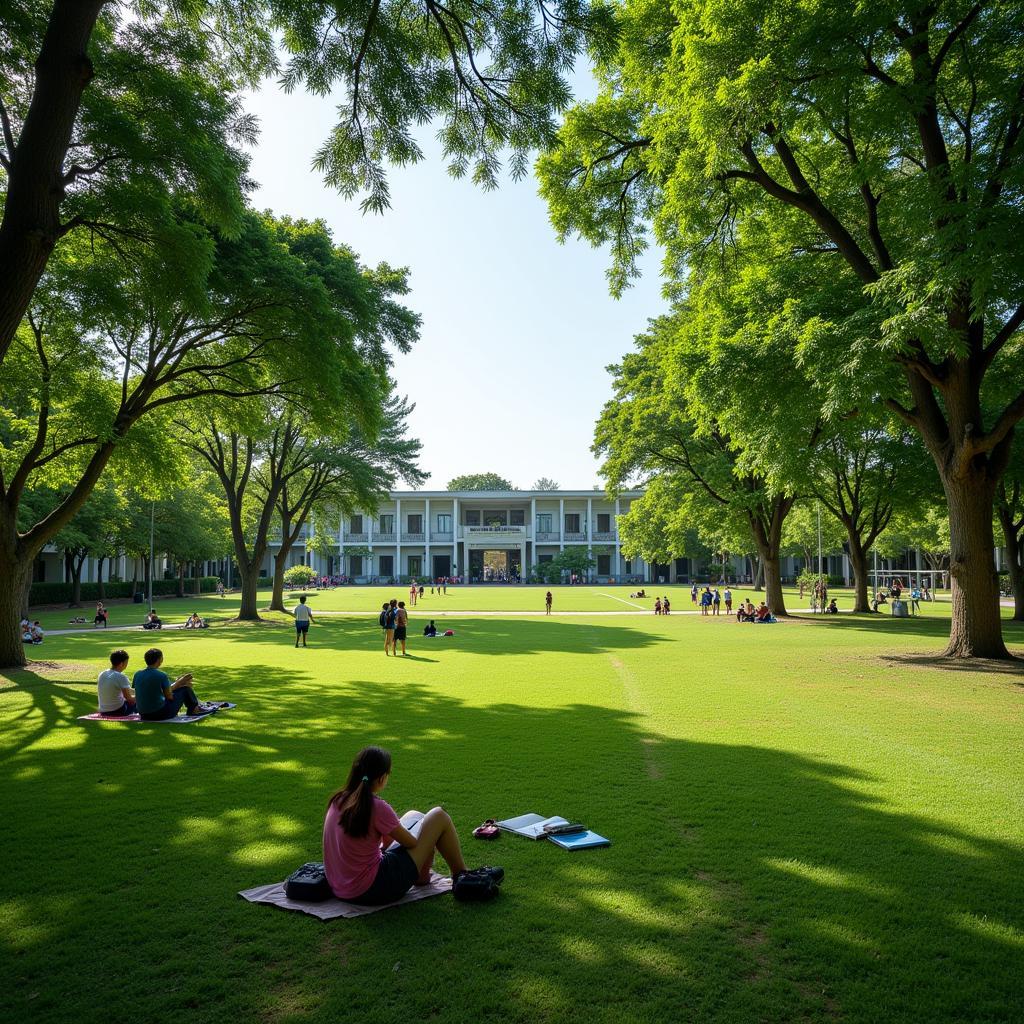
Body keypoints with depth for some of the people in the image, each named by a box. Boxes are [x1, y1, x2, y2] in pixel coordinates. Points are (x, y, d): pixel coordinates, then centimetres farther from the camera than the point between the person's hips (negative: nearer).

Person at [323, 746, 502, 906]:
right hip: (373, 890, -8)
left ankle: (422, 877, 33)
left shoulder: (337, 800, 0)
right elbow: (412, 843, -8)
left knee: (415, 817, 22)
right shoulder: (376, 807, -23)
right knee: (439, 816, 1)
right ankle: (462, 876, 21)